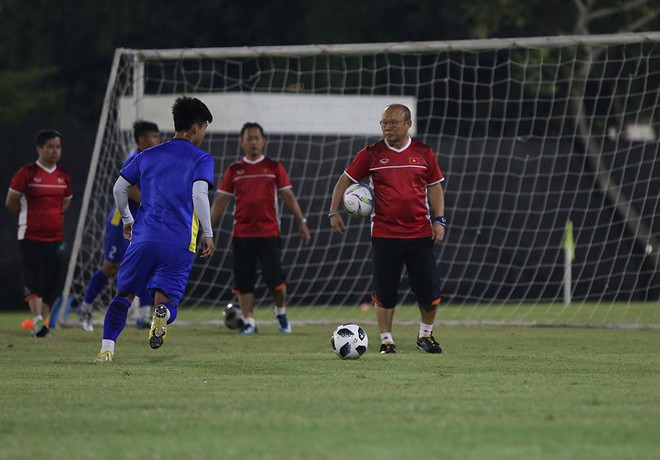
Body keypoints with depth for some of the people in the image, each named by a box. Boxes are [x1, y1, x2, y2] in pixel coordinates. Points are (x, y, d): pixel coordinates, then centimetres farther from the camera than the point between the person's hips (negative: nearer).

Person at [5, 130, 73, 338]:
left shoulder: (63, 176, 9)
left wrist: (55, 217, 11)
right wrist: (30, 217, 6)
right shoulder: (26, 174, -7)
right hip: (31, 237, -5)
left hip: (56, 238, 5)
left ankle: (41, 324, 15)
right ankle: (38, 321, -24)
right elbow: (11, 202, -1)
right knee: (34, 280, -15)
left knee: (52, 283, 5)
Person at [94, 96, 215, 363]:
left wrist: (127, 220, 31)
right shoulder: (201, 159, 3)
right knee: (166, 298, 2)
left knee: (124, 294, 12)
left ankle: (107, 348, -4)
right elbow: (199, 194, -12)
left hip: (143, 238, 3)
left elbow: (119, 188, 17)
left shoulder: (148, 156, 16)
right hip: (179, 244, -3)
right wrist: (208, 234, -6)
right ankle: (162, 313, -34)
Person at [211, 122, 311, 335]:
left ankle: (281, 312, 17)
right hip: (242, 234, 2)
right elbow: (222, 199, 9)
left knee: (274, 277, -8)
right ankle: (249, 322, 6)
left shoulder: (274, 167, 5)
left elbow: (288, 195, 6)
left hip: (269, 232, -2)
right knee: (243, 280, -1)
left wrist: (301, 221, -2)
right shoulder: (234, 170, 8)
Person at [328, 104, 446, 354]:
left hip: (420, 233, 1)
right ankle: (386, 340, 11)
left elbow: (435, 186, 12)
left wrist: (439, 220, 2)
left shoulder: (423, 153, 4)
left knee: (430, 291, 1)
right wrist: (334, 212, -2)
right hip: (384, 234, -1)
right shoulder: (371, 154, 1)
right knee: (384, 292, -2)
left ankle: (426, 335, 22)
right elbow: (344, 181, 7)